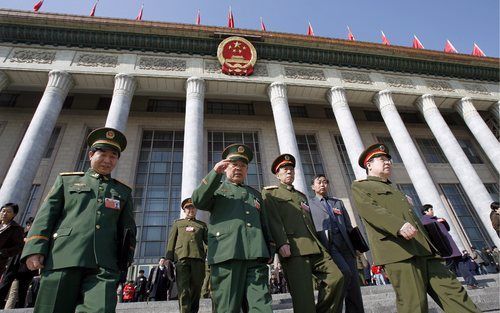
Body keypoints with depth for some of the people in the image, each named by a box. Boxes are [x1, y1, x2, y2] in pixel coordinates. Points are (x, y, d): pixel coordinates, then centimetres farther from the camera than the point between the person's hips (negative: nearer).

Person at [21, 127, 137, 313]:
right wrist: (35, 249, -2)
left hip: (103, 264, 0)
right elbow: (46, 214, 10)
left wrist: (124, 260, 7)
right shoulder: (67, 180, 20)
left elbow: (128, 229, 16)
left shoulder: (124, 191, 20)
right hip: (63, 258, 0)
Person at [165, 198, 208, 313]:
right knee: (183, 290, -10)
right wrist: (169, 258, 3)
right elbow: (171, 241, 15)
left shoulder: (202, 225, 24)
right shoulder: (177, 223, 24)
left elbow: (208, 240, 15)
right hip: (181, 257, -1)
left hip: (198, 258, 1)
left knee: (196, 289, 2)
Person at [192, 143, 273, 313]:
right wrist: (215, 173, -15)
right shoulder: (216, 188, 17)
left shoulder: (255, 194, 26)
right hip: (226, 255, -2)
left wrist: (269, 252, 12)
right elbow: (198, 201, -5)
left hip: (256, 257, 3)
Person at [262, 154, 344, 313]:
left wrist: (319, 244, 17)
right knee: (303, 294, -8)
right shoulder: (270, 193, 10)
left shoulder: (302, 196, 31)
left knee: (337, 277, -10)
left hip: (314, 247, 6)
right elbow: (273, 220, -5)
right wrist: (281, 243, -16)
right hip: (293, 249, -6)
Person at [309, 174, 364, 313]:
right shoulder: (309, 204, 12)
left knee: (354, 282, 0)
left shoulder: (338, 202, 24)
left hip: (345, 243, 4)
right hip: (327, 244, -4)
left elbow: (348, 225, 19)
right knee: (345, 272, -24)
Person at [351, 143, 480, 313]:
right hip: (398, 252, -7)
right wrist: (399, 225, -27)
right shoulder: (360, 186, 8)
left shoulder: (396, 191, 34)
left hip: (423, 250, 8)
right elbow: (368, 209, -12)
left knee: (453, 291, -3)